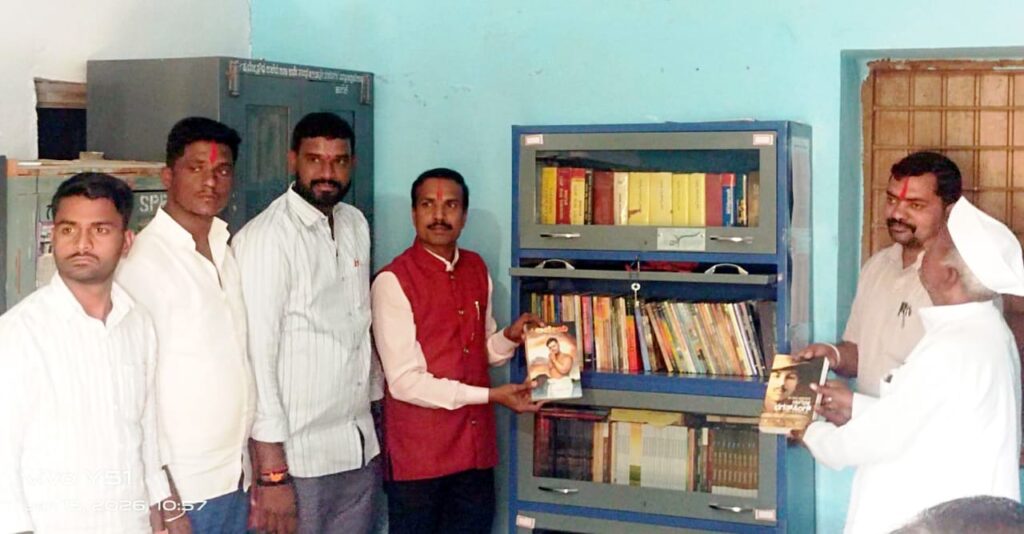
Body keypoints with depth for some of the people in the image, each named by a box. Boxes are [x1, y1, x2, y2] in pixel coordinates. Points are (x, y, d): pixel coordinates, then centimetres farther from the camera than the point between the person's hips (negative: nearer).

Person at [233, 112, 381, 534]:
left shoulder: (356, 225, 10)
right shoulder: (265, 238, -14)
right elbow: (257, 354, -17)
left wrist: (374, 403, 13)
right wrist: (271, 471, -19)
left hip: (361, 449, 7)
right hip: (299, 454, -7)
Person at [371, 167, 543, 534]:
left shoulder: (477, 269, 8)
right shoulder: (393, 281, -13)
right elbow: (405, 381, -17)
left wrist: (510, 337, -5)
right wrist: (491, 396, -17)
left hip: (475, 444, 6)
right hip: (418, 450, -6)